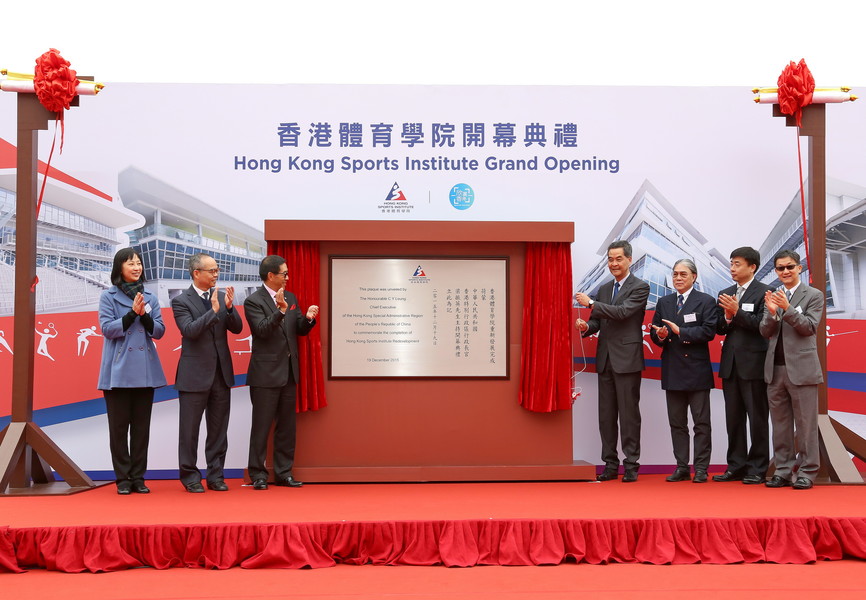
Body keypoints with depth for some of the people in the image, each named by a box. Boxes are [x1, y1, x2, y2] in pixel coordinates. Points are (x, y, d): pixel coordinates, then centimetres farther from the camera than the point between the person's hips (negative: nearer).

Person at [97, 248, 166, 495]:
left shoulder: (150, 298, 10)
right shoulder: (108, 296, 2)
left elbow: (159, 331, 5)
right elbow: (107, 328, -8)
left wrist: (144, 315, -12)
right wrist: (132, 313, -15)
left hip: (145, 371, 3)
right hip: (118, 371, -3)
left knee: (142, 426, 6)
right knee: (119, 426, 1)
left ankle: (138, 477, 13)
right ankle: (123, 478, 10)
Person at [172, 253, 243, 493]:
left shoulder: (222, 296, 7)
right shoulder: (181, 301, -6)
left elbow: (237, 328, 1)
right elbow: (190, 331, -19)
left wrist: (230, 307, -16)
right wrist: (213, 311, -26)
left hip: (221, 373, 5)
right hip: (194, 374, -4)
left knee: (219, 429, 10)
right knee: (190, 430, 4)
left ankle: (215, 475, 19)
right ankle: (190, 477, 15)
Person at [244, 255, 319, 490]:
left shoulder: (290, 298, 11)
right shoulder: (253, 301, -9)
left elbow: (300, 330, 12)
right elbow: (262, 330, -20)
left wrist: (308, 318, -10)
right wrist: (280, 310, -33)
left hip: (289, 372, 7)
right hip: (265, 373, -7)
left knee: (286, 425, 11)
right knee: (261, 426, 0)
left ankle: (283, 472, 19)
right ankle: (258, 474, 8)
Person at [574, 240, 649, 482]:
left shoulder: (640, 287, -4)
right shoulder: (604, 289, 17)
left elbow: (623, 312, -18)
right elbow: (597, 321, 16)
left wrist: (591, 303, -18)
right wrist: (586, 327, -7)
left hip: (627, 359, -6)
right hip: (605, 359, 6)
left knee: (629, 414, -3)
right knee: (606, 415, 8)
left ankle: (631, 466, 4)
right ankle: (610, 465, 15)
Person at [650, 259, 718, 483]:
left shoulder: (706, 301, 0)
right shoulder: (664, 303, 14)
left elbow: (708, 331, -13)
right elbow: (654, 333, 12)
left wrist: (681, 332, -17)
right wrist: (660, 336, -10)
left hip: (697, 370, -5)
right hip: (672, 370, 5)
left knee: (701, 422, 0)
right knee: (677, 423, 8)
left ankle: (701, 469, 5)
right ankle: (682, 468, 14)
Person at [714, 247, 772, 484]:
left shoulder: (763, 292, -4)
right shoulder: (725, 294, 15)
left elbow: (762, 324, -14)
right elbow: (719, 329, 11)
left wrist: (737, 312, -20)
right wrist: (727, 317, -9)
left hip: (753, 364, -6)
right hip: (730, 364, 6)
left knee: (757, 418, 1)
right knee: (733, 418, 10)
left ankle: (757, 468, 8)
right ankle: (736, 467, 17)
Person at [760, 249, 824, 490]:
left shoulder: (813, 295, 0)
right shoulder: (772, 297, 12)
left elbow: (810, 327, -10)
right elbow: (765, 332, 5)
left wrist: (787, 309, -21)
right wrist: (772, 313, -15)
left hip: (801, 369, -4)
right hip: (775, 369, 4)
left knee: (805, 423, 0)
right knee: (780, 423, 9)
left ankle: (807, 472, 7)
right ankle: (783, 470, 15)